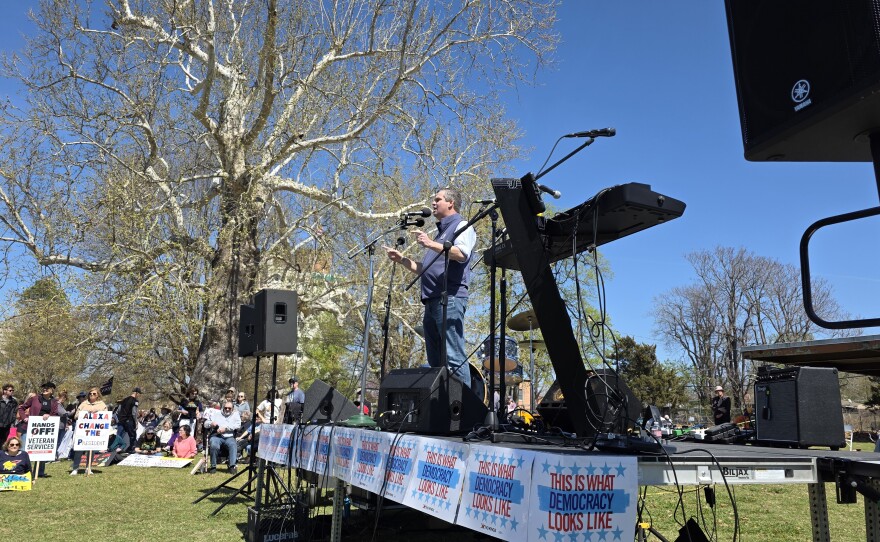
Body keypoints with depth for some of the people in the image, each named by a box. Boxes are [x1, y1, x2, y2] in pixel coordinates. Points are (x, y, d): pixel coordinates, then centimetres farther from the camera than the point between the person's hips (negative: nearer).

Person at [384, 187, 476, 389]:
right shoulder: (441, 231, 31)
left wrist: (431, 244, -18)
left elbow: (462, 254, -17)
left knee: (454, 357, -14)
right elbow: (424, 268, 33)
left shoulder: (462, 226, 5)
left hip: (450, 298, -9)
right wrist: (401, 259, 22)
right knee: (435, 361, 6)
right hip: (431, 300, 9)